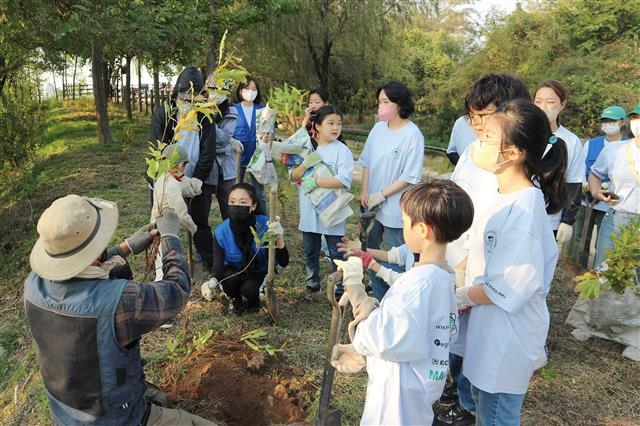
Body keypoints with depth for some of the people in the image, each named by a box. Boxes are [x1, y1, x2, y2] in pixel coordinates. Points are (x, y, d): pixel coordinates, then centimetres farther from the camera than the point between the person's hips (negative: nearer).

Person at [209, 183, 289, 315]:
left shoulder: (265, 225, -28)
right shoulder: (221, 232, -24)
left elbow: (283, 263, -31)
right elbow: (218, 264, -28)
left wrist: (279, 237, -50)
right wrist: (213, 281, -52)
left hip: (259, 273, -1)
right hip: (234, 272, 2)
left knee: (249, 288, -31)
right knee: (229, 278, -30)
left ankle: (253, 300, 8)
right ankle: (236, 300, 5)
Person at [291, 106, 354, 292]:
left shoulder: (342, 150, -9)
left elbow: (344, 180, -21)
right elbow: (293, 176, 2)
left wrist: (315, 181, -20)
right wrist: (306, 164, -17)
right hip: (309, 210, 4)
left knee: (336, 253, 7)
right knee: (310, 251, 18)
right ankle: (312, 280, 36)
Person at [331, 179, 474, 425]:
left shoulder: (419, 280, -28)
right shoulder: (445, 277, 2)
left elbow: (385, 337, -29)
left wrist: (354, 288, -23)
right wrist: (360, 352, 8)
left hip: (400, 389, -8)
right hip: (422, 384, 8)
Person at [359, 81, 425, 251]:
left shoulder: (413, 135, -15)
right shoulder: (378, 128, 2)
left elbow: (410, 176, -16)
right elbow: (366, 162, 9)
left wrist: (381, 195, -14)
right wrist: (364, 191, 0)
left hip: (394, 208, -5)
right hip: (372, 204, 6)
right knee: (368, 248, 18)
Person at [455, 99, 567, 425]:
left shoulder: (523, 209, -28)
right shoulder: (504, 195, -1)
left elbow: (512, 289, -27)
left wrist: (461, 296, -14)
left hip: (507, 334, -8)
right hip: (488, 325, 8)